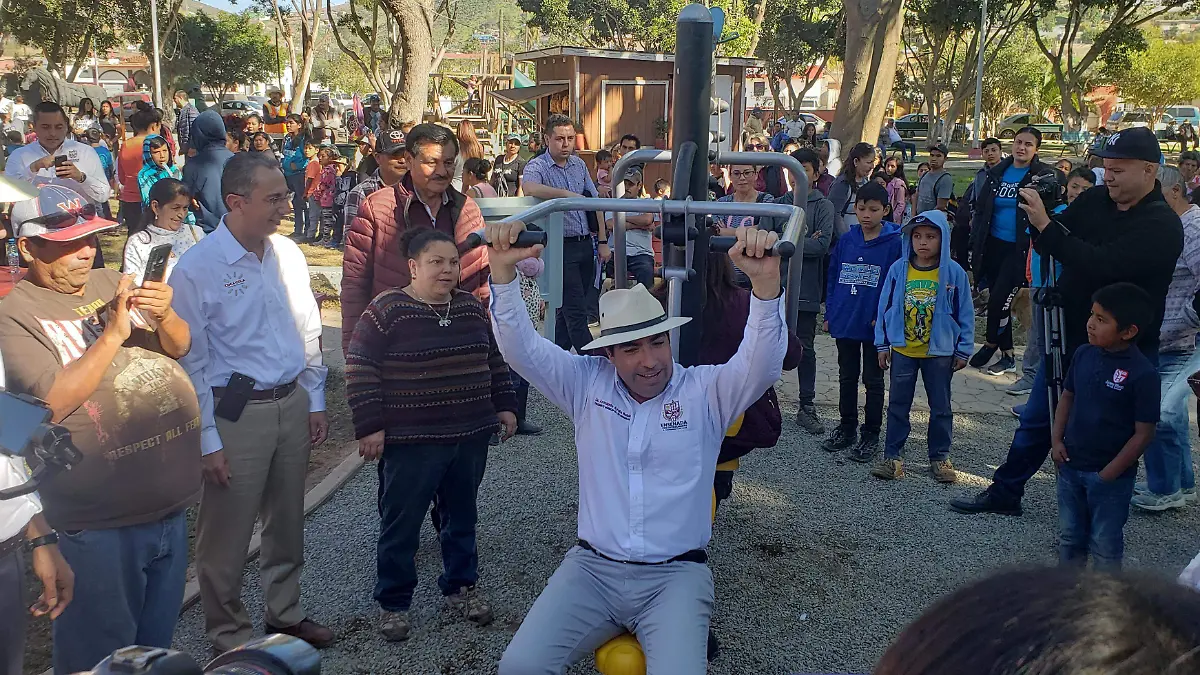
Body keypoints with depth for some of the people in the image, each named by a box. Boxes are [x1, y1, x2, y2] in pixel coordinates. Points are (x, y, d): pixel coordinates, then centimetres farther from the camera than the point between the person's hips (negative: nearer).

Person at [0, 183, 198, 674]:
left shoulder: (111, 283, 7)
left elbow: (180, 346, 10)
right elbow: (51, 403, -22)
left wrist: (165, 316, -11)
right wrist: (112, 334, -24)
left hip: (172, 501, 6)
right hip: (100, 523, -6)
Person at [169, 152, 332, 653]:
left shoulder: (287, 254, 2)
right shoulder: (196, 270, -14)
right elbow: (190, 363, -11)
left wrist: (315, 401, 12)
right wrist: (208, 440, -10)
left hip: (293, 404, 6)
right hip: (235, 413, -5)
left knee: (287, 523, 20)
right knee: (226, 535, 7)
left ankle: (286, 613, 39)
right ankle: (230, 636, 28)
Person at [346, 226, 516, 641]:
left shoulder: (472, 307, 7)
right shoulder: (386, 310, -10)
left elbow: (495, 360, 18)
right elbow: (360, 369, -10)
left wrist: (504, 406, 14)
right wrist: (369, 426, -13)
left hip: (471, 436, 5)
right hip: (411, 441, -5)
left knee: (462, 517, 17)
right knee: (401, 524, 6)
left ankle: (460, 587, 33)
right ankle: (393, 602, 21)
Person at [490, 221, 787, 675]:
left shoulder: (705, 391, -2)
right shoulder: (588, 384, 4)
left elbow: (761, 364, -19)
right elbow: (522, 349, -4)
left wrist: (766, 280, -36)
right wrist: (504, 270, -21)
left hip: (676, 575, -2)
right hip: (592, 568, 2)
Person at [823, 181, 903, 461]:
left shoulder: (895, 243, -10)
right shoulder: (845, 241, 2)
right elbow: (832, 278, 8)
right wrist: (830, 314, 5)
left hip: (874, 326, -4)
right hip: (844, 323, 4)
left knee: (873, 380, 8)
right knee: (847, 378, 16)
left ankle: (871, 435, 19)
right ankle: (847, 427, 30)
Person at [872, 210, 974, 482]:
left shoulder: (954, 273, -8)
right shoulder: (898, 269, -4)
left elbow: (965, 314, -2)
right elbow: (885, 307, 3)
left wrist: (963, 350, -1)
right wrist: (882, 344, 2)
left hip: (939, 352, -1)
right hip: (902, 350, 1)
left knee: (941, 407, 10)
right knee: (898, 405, 9)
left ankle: (940, 457, 23)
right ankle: (892, 455, 17)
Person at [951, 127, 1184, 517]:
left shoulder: (1162, 227, -17)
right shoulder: (1094, 201, 1)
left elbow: (1103, 265, -31)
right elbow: (1051, 246, 5)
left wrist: (1045, 226, -32)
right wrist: (1038, 217, -15)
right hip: (1069, 338, 6)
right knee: (1036, 421, 16)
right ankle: (1005, 494, 30)